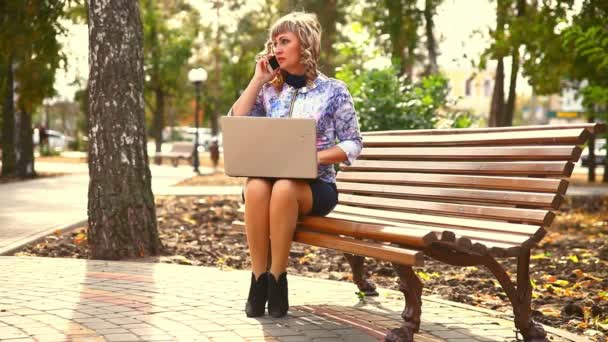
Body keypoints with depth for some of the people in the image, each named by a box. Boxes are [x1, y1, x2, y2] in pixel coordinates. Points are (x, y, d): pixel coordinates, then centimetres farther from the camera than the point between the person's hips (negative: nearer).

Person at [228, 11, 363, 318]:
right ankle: (258, 277, -25)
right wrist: (258, 79, 0)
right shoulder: (269, 89, 12)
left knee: (284, 188, -37)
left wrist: (316, 156, -16)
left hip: (316, 185, -2)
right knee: (255, 187, -34)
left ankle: (277, 278, -26)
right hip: (269, 178, 2)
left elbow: (353, 144, 1)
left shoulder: (333, 90, 2)